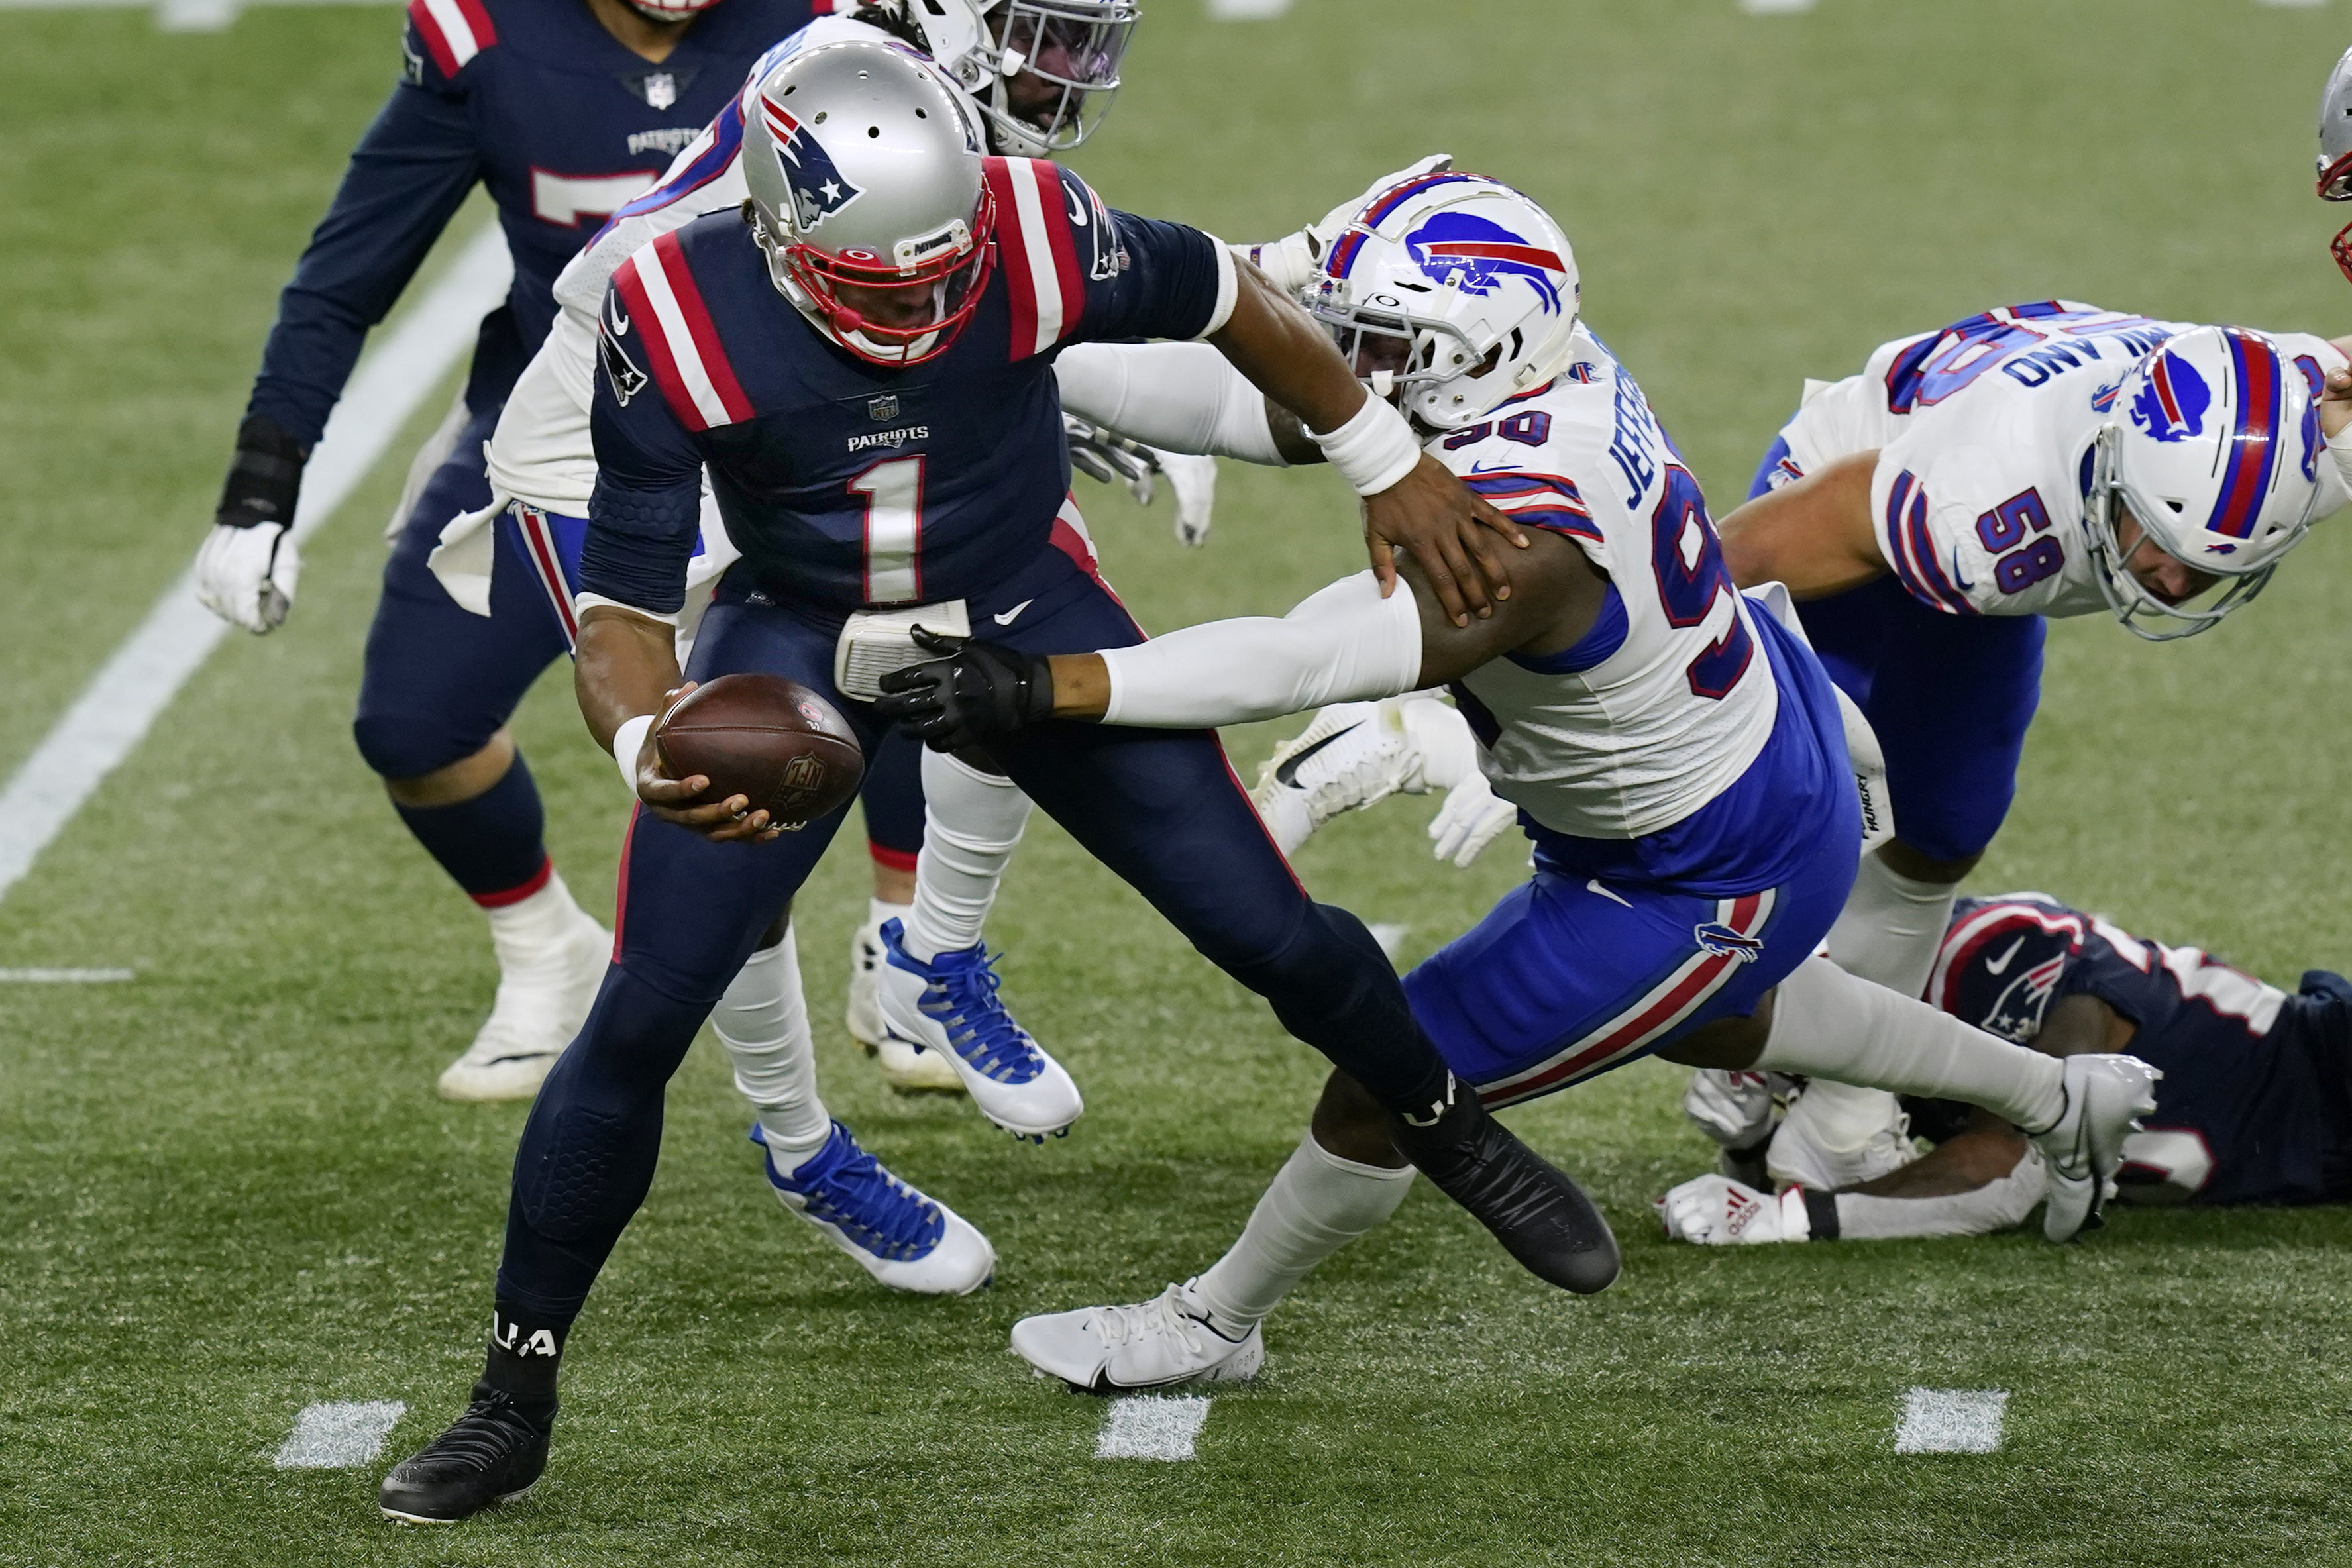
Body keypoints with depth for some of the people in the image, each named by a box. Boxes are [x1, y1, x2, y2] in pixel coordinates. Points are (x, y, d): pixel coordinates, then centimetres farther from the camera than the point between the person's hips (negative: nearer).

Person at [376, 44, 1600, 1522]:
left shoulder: (1038, 239, -29)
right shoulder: (682, 321, -30)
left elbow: (1230, 298, -8)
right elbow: (627, 605, -24)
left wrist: (1393, 470, 3)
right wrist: (651, 748, -46)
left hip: (1025, 612, 1)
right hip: (800, 637, -1)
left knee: (1272, 934, 1)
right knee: (640, 1020, -11)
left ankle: (1450, 1132, 34)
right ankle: (515, 1398, 3)